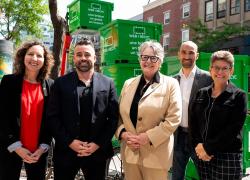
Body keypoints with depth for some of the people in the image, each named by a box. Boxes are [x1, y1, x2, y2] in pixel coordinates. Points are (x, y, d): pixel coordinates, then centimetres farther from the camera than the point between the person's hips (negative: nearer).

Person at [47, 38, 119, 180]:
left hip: (97, 151, 1)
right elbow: (53, 116, -1)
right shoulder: (61, 83, 1)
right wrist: (69, 142, -11)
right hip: (66, 151, 0)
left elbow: (114, 117, 0)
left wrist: (99, 144, -8)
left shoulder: (107, 83, 2)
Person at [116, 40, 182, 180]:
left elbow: (173, 119, -10)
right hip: (130, 151, 4)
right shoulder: (129, 84, 8)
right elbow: (119, 114, 11)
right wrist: (123, 133, -7)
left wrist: (148, 137, -16)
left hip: (155, 153, -4)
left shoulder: (170, 84, -4)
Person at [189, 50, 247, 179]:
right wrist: (198, 145, -8)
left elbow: (233, 129, -12)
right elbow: (193, 122, 6)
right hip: (203, 156, 4)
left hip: (228, 158, -3)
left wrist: (208, 148, -13)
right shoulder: (201, 93, 8)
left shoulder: (239, 96, -4)